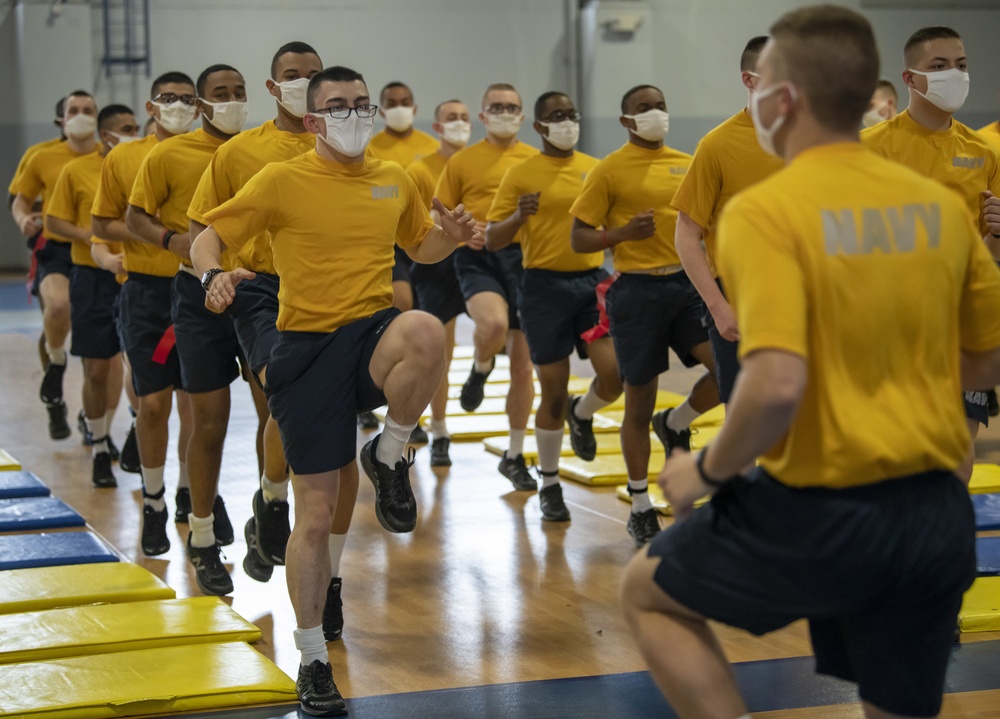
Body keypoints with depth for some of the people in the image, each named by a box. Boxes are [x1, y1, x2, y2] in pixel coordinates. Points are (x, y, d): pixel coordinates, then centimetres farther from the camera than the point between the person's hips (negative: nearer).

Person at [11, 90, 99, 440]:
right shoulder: (43, 159, 2)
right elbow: (21, 201, 13)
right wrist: (24, 219, -10)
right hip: (57, 250, -1)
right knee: (58, 304, -33)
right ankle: (56, 366, -4)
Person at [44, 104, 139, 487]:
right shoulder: (76, 171, -2)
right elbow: (53, 222, 1)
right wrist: (86, 235, -15)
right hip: (94, 279, -2)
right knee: (96, 369, 1)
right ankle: (99, 451, 15)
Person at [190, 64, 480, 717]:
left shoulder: (394, 180, 11)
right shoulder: (283, 181, -1)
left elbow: (419, 246, 26)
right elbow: (208, 240, 0)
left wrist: (453, 237, 4)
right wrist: (214, 275, -22)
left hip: (375, 332, 2)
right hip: (308, 346, -2)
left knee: (426, 333, -37)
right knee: (316, 513, -1)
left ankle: (389, 456, -9)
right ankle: (313, 661, 16)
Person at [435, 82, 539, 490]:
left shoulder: (535, 161, 9)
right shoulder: (463, 161, 5)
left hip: (525, 258, 2)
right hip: (478, 257, -2)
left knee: (523, 365, 5)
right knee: (494, 323, -35)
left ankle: (515, 456, 19)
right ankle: (480, 370, 2)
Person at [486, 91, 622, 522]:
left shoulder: (596, 169, 9)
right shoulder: (521, 175, -2)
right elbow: (492, 241, -3)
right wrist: (519, 215, -21)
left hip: (592, 280, 3)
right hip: (546, 287, -3)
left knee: (615, 373, -11)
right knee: (553, 393, 2)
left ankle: (581, 415, 25)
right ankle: (548, 484, 20)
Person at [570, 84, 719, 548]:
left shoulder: (688, 164, 12)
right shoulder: (610, 170, -2)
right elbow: (579, 238, -2)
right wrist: (623, 233, -18)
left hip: (688, 283, 4)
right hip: (638, 289, -4)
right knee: (639, 401, 3)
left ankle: (675, 424, 17)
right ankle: (640, 510, 17)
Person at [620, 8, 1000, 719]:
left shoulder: (763, 211, -16)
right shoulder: (941, 205, 3)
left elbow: (776, 386, -26)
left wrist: (709, 471, -9)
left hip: (823, 515, -5)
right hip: (938, 515, 6)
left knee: (648, 592, 20)